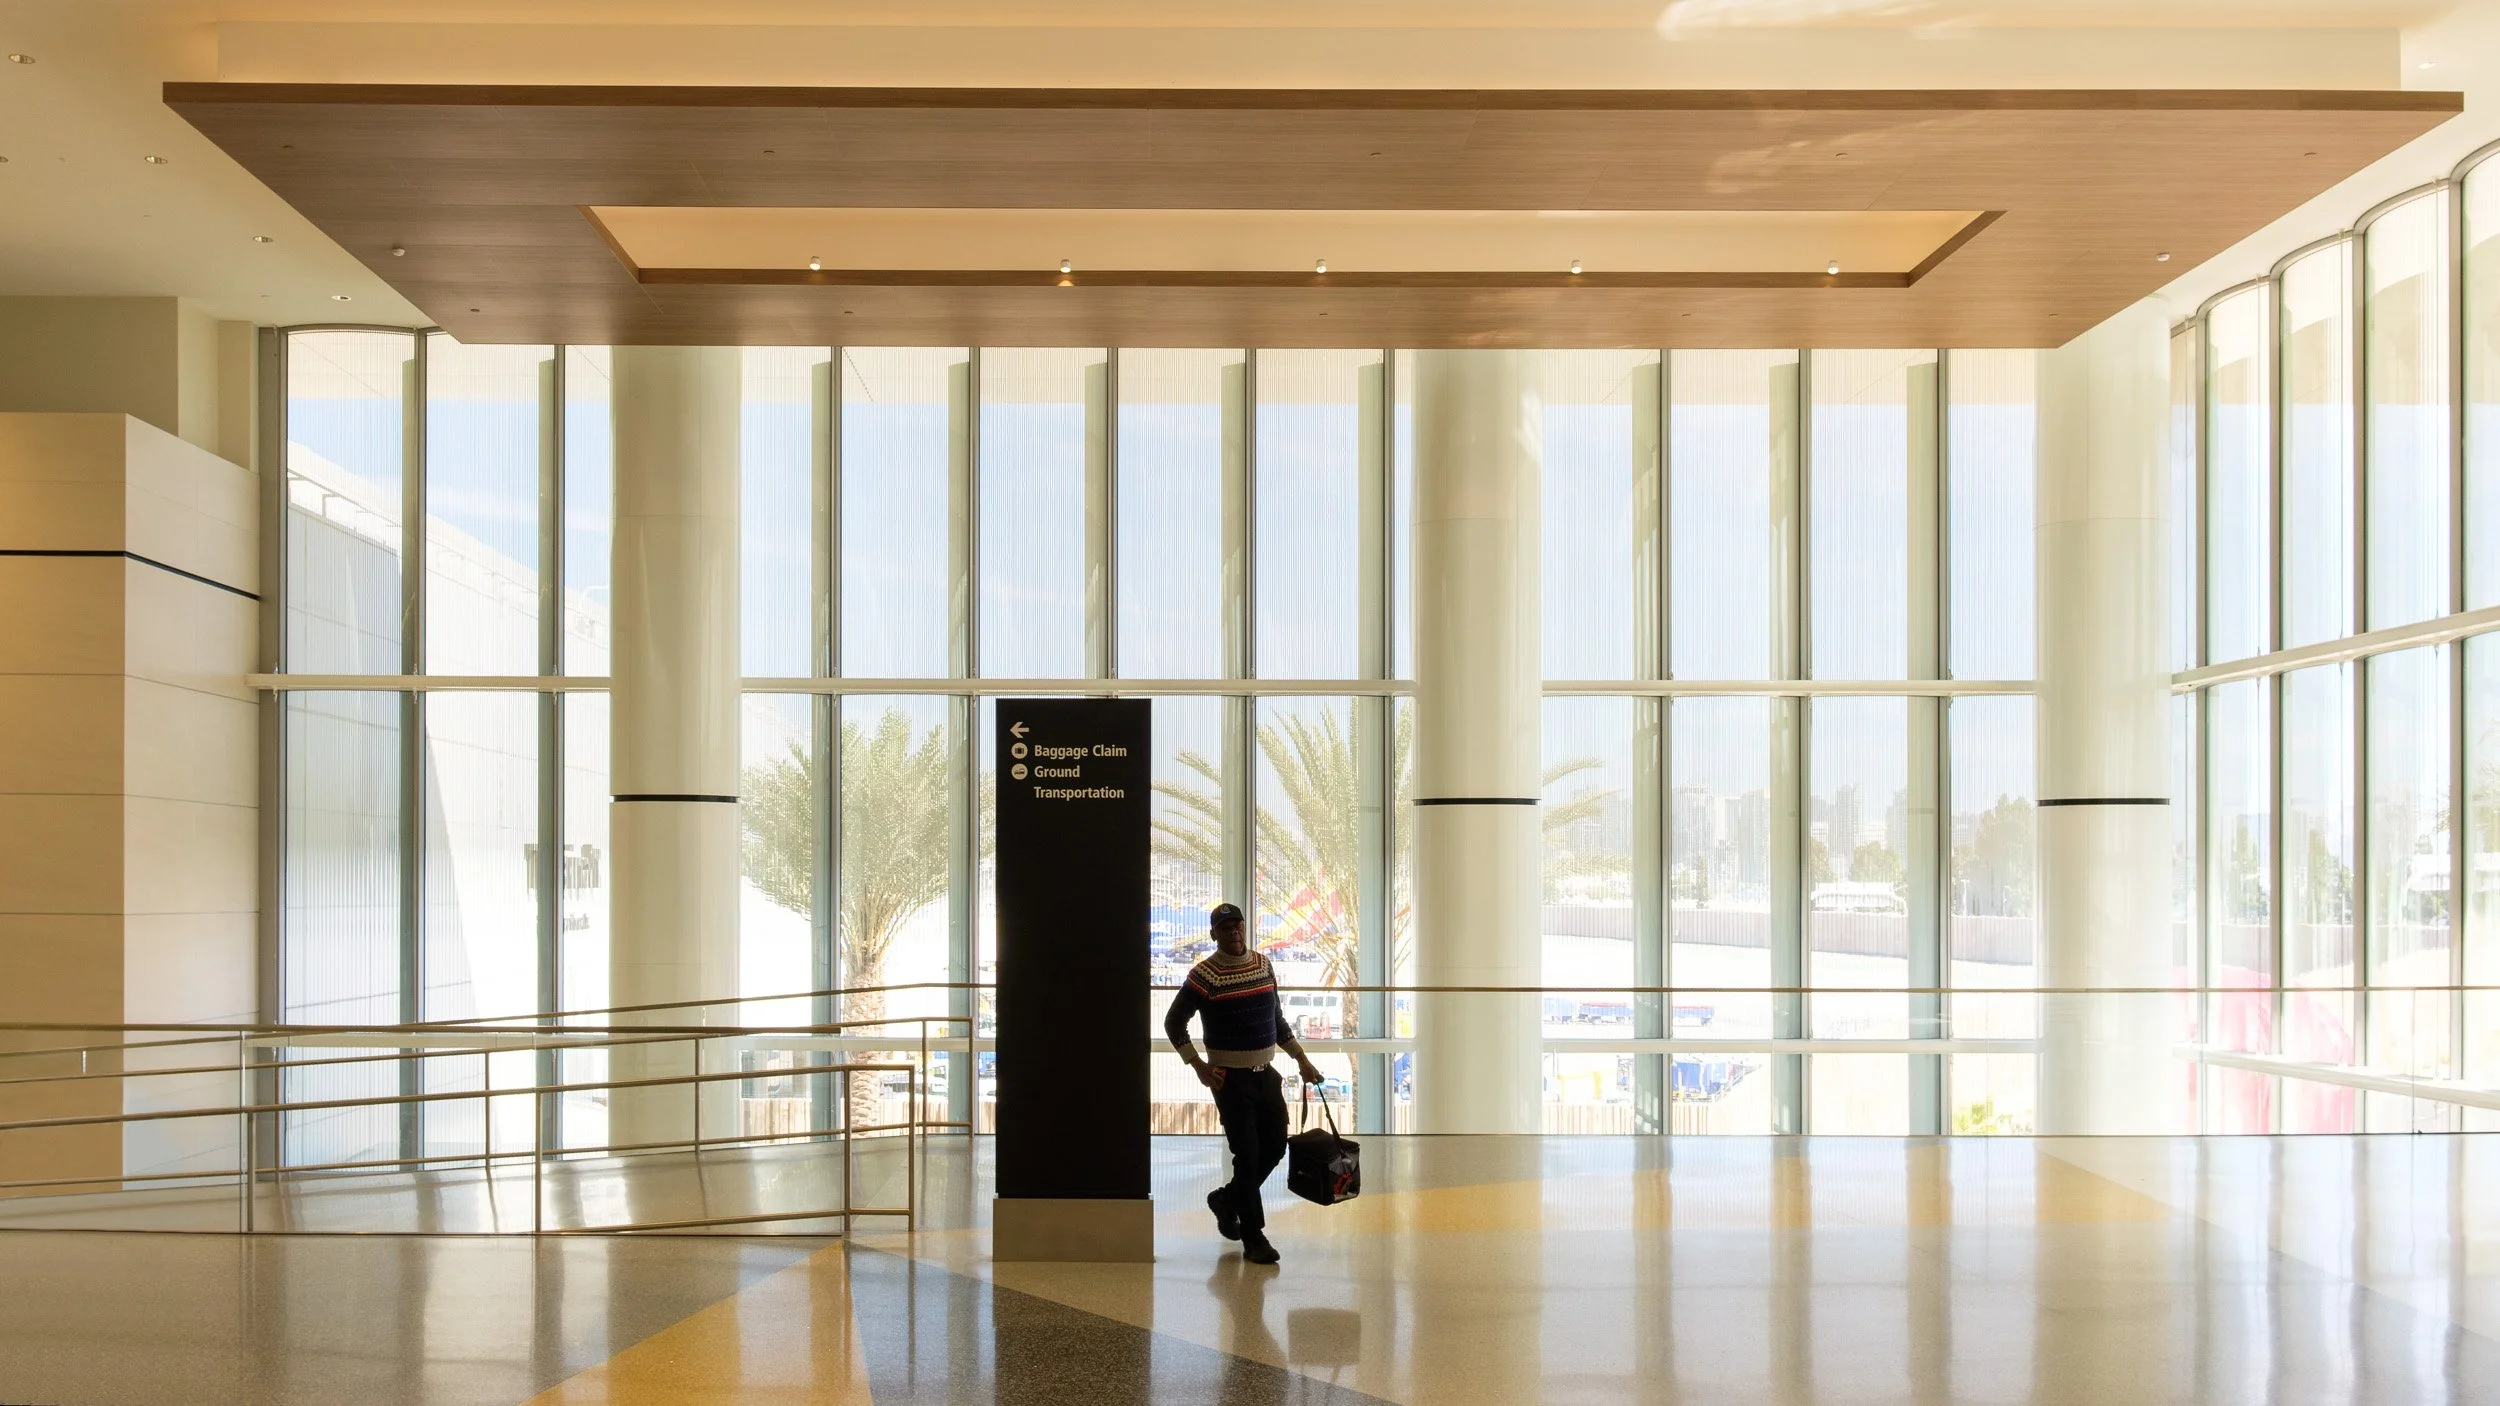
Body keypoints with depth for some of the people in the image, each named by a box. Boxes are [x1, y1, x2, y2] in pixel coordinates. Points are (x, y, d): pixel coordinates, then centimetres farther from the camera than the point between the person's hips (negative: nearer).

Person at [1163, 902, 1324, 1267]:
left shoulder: (1263, 965, 9)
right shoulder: (1204, 976, -10)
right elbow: (1174, 1023, -4)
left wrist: (1302, 1060, 16)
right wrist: (1200, 1068, -8)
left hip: (1266, 1073, 6)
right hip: (1231, 1079, -6)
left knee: (1275, 1148, 8)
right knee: (1247, 1155, -7)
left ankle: (1227, 1199, 31)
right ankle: (1253, 1238, 1)